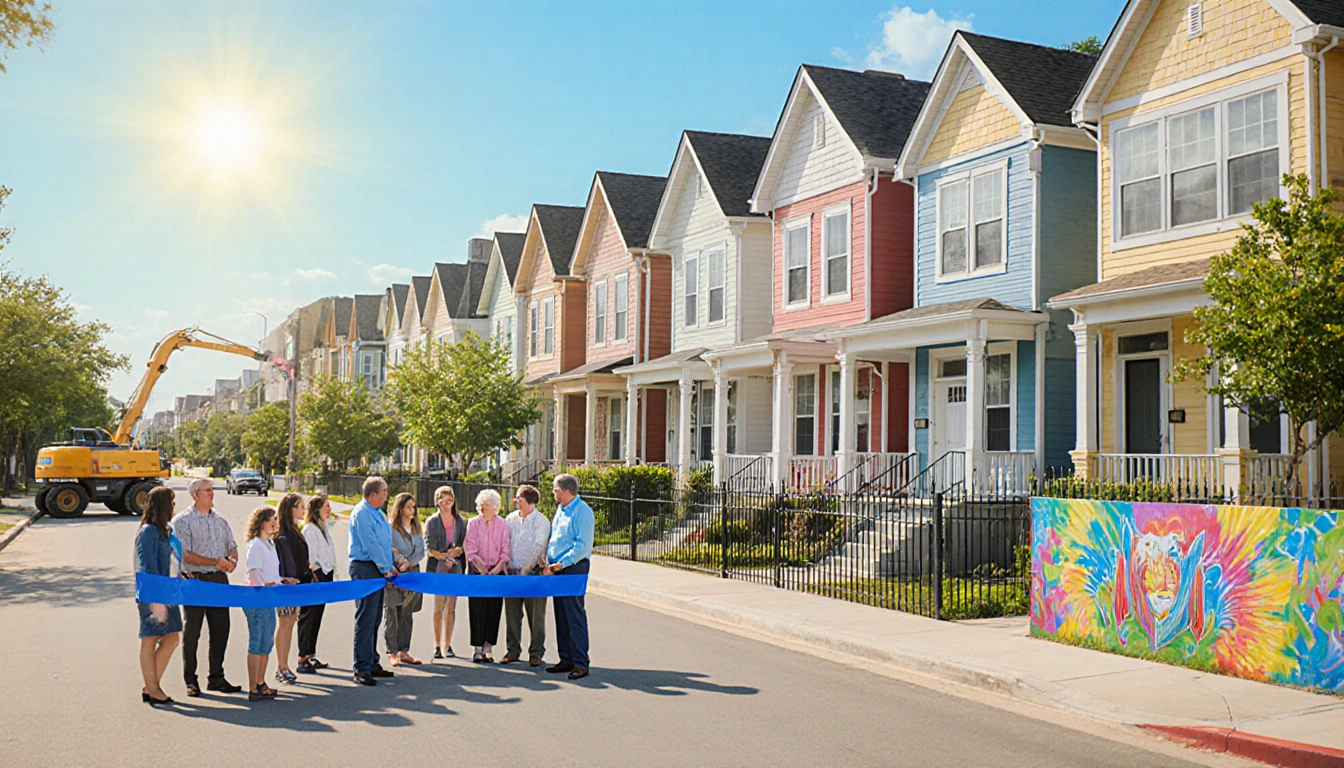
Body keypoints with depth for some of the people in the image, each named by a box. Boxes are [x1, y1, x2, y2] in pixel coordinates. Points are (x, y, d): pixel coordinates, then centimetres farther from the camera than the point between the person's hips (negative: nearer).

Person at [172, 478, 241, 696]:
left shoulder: (220, 521, 15)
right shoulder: (182, 521, -4)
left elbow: (232, 545, 12)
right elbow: (184, 555, -12)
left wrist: (232, 560, -11)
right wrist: (215, 562, -19)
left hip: (219, 580, 5)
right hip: (195, 580, -5)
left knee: (221, 629, 7)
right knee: (192, 632, 2)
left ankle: (216, 678, 18)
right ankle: (190, 680, 12)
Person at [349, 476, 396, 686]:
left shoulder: (377, 513, 17)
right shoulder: (361, 513, -13)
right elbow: (370, 543, -16)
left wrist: (390, 566, 11)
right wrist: (385, 568, -12)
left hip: (378, 570, 10)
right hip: (364, 568, -10)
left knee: (374, 619, 14)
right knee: (365, 619, -9)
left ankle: (372, 663, 21)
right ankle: (362, 669, -7)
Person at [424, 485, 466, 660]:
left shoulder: (460, 521, 11)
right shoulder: (432, 521, 4)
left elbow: (465, 544, 12)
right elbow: (428, 547, -1)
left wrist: (457, 551, -9)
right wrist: (443, 556, -15)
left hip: (456, 566, 2)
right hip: (438, 567, -2)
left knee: (451, 607, 2)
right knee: (439, 606, -5)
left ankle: (448, 645, 8)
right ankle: (437, 645, 0)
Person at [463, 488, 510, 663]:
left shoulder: (502, 525, 6)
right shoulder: (473, 523, 3)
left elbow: (505, 550, 4)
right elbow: (470, 550, -2)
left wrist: (496, 568, -10)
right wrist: (483, 569, -11)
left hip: (497, 573, 1)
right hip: (477, 573, -1)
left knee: (494, 611, 0)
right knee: (477, 611, -3)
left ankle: (487, 649, 5)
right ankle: (477, 649, 2)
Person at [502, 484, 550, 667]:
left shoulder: (541, 521, -5)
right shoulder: (510, 519, 10)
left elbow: (538, 548, -12)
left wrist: (525, 570, -18)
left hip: (533, 572, -4)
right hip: (512, 573, 4)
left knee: (536, 615, -1)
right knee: (512, 614, 8)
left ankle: (536, 653, 8)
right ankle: (513, 650, 19)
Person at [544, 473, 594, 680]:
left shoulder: (583, 511, -12)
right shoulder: (560, 509, 15)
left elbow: (583, 546, -17)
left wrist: (561, 563, -20)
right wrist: (549, 563, 9)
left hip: (574, 568, -9)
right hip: (558, 569, 9)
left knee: (575, 616, -8)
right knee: (561, 616, 11)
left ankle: (581, 663, -6)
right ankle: (566, 660, 17)